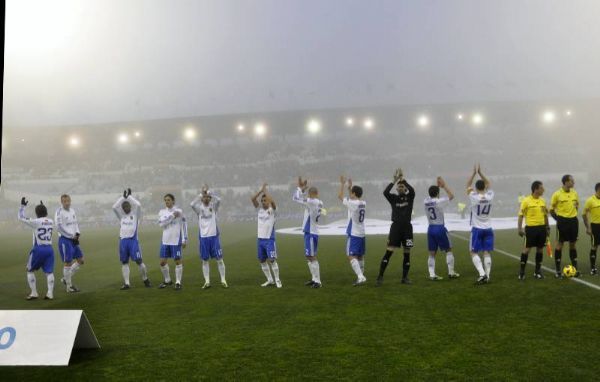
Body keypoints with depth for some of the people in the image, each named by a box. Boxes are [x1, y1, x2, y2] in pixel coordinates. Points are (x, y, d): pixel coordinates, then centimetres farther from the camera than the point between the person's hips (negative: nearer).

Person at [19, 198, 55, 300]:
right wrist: (43, 207, 31)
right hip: (49, 249, 4)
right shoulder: (51, 222, 5)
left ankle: (34, 293, 12)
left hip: (38, 249, -4)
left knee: (30, 270, 14)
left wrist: (23, 206, 9)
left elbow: (21, 217, 1)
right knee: (49, 272, 6)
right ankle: (50, 293, -4)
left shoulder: (35, 222, -10)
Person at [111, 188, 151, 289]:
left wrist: (129, 196, -1)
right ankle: (126, 283, 9)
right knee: (124, 262, 5)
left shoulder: (135, 214, 5)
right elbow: (114, 207, 4)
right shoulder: (122, 216, 14)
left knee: (138, 261, -7)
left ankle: (145, 279, 11)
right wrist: (123, 197, 2)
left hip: (133, 240, -4)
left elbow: (138, 205, -10)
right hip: (123, 240, 4)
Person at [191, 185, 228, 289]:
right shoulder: (199, 208, 2)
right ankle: (207, 281, 13)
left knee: (219, 259, 1)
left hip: (214, 236, -1)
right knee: (205, 260, 6)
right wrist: (201, 193, -18)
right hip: (203, 237, 1)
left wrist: (208, 191, -17)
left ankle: (223, 280, 10)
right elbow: (192, 204, -19)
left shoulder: (214, 206, 2)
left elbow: (218, 199, -19)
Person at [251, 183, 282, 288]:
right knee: (262, 261, 10)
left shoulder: (272, 210, -4)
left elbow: (272, 201, -24)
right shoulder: (259, 209, 8)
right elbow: (252, 199, -4)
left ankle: (277, 280, 0)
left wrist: (265, 191, -12)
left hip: (269, 239, -5)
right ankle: (270, 280, 22)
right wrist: (261, 190, -8)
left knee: (272, 260, -11)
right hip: (260, 239, 6)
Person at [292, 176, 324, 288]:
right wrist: (302, 188, 12)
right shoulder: (319, 203, 9)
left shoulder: (312, 202, -16)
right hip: (311, 232, 9)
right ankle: (314, 279, 22)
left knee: (312, 257, -5)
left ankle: (317, 281, -3)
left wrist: (301, 188, -3)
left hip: (310, 233, -9)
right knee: (309, 257, 16)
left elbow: (295, 198, -15)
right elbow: (304, 199, 22)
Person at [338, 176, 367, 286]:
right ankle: (361, 277, 24)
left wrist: (342, 184, 6)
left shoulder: (352, 203, -14)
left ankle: (361, 277, -24)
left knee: (352, 256, -11)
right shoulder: (363, 203, 7)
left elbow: (340, 196, -4)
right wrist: (350, 187, 28)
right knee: (360, 256, 16)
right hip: (361, 234, 8)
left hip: (353, 235, -8)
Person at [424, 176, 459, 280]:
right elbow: (451, 196, -1)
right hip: (440, 228, -5)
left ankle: (432, 275, 3)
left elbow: (431, 196, 24)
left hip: (430, 229, 5)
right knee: (448, 250, 11)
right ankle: (451, 273, 13)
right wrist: (444, 185, 4)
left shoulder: (426, 202, 1)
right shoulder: (439, 202, -14)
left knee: (432, 253, 7)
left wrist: (438, 186, 21)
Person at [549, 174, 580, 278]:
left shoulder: (574, 193, 4)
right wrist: (558, 219, -4)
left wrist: (573, 213, 11)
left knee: (573, 244, 11)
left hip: (573, 220, 5)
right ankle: (558, 271, 7)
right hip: (562, 221, -5)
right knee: (559, 244, 1)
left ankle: (575, 269, 19)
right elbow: (551, 209, -3)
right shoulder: (557, 194, -11)